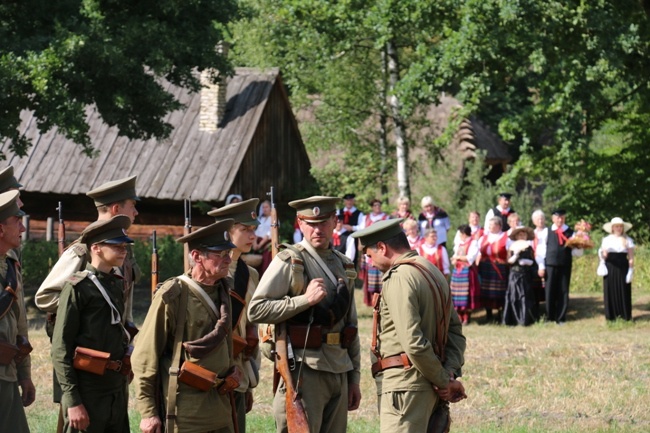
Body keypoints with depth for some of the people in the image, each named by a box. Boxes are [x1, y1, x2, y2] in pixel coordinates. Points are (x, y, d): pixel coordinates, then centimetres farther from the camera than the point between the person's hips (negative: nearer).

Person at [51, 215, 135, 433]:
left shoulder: (118, 285, 14)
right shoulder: (77, 287, -8)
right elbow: (60, 349, -11)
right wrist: (72, 401, -17)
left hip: (117, 389, 7)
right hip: (88, 392, -7)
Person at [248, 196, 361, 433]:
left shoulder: (343, 266, 17)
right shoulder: (289, 262, -4)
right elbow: (256, 310, -13)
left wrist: (354, 377, 19)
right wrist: (305, 300, -17)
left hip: (339, 372, 7)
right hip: (305, 370, -7)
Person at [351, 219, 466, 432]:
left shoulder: (399, 278, -14)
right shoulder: (433, 272, 16)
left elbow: (413, 342, -21)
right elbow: (455, 329, 15)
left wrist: (443, 381, -11)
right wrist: (451, 373, 3)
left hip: (404, 385, -10)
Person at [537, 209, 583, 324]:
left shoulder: (570, 232, 6)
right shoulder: (547, 232, 5)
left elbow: (577, 252, 4)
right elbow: (542, 250, 6)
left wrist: (578, 248, -18)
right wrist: (541, 266, 0)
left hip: (565, 266, 0)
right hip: (550, 266, 0)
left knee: (563, 292, 2)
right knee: (550, 291, 1)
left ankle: (561, 318, 9)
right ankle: (550, 318, 10)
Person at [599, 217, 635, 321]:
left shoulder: (628, 240, 4)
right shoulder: (606, 240, 8)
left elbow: (631, 257, 2)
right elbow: (604, 255, 8)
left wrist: (631, 270, -6)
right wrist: (601, 253, -15)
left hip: (622, 267, -1)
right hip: (610, 267, 2)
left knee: (623, 291, -1)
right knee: (610, 291, 1)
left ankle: (625, 315, 6)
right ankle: (611, 315, 7)